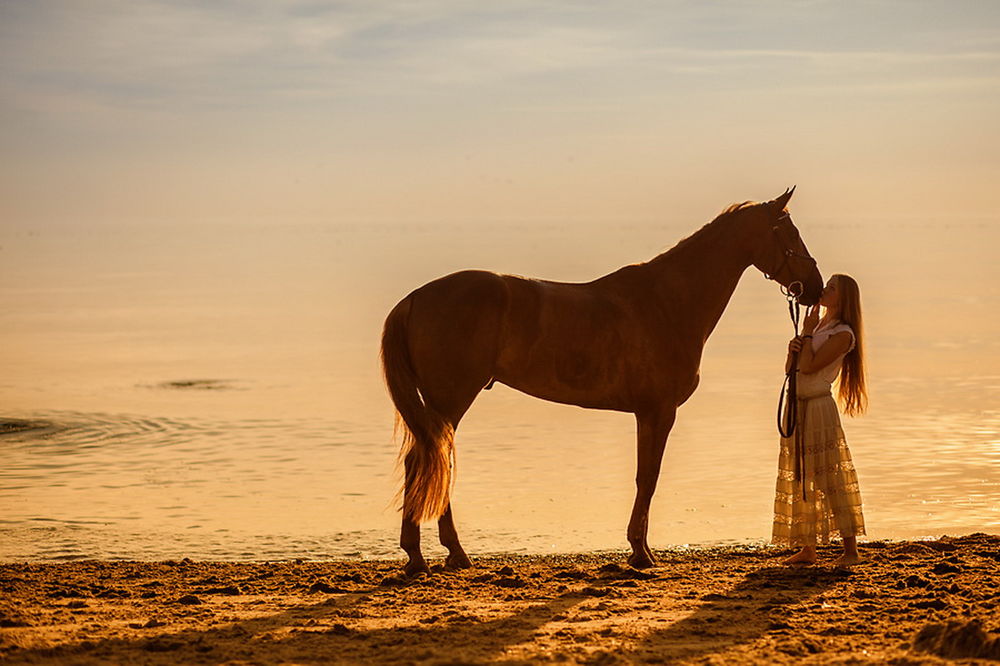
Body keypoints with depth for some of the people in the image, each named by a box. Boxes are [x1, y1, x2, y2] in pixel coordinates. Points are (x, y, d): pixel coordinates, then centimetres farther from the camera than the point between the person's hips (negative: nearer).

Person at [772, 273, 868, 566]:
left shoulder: (842, 334, -10)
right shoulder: (818, 326, 14)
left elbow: (808, 366, -19)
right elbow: (790, 369, 14)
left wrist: (808, 333, -9)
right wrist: (793, 348, -5)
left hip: (819, 408, -8)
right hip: (797, 407, 8)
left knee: (830, 476, -8)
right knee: (799, 478, 9)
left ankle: (851, 550, -4)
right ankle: (807, 550, 15)